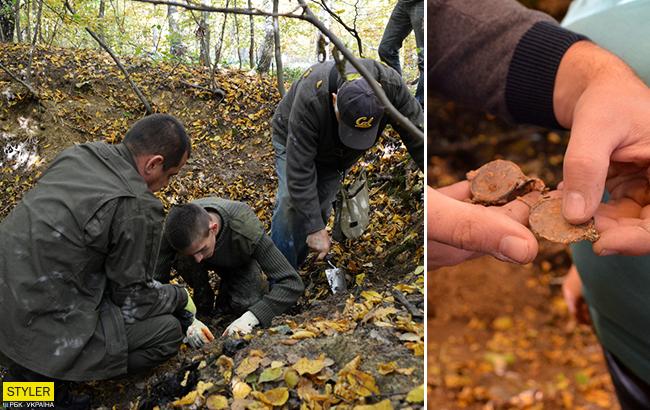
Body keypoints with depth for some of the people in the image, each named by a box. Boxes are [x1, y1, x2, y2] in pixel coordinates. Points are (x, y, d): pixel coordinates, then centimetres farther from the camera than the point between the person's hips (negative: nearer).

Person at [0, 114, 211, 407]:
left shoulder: (79, 153, 4)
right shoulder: (139, 209, -20)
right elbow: (134, 300, -8)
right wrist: (181, 297, 12)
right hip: (38, 328, -8)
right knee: (168, 331, -2)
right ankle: (39, 376, 0)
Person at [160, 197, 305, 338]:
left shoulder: (245, 228, -43)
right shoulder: (176, 229, -37)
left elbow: (292, 282, -43)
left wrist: (251, 317, -54)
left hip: (240, 262, -1)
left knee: (244, 303, -27)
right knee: (181, 261, -31)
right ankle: (203, 303, -3)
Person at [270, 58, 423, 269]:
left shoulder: (391, 85, -35)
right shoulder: (310, 99, -45)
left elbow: (417, 137, -23)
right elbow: (300, 169, -40)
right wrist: (315, 228, -38)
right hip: (295, 138, -3)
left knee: (319, 206, -7)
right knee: (290, 202, -21)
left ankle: (295, 265, 13)